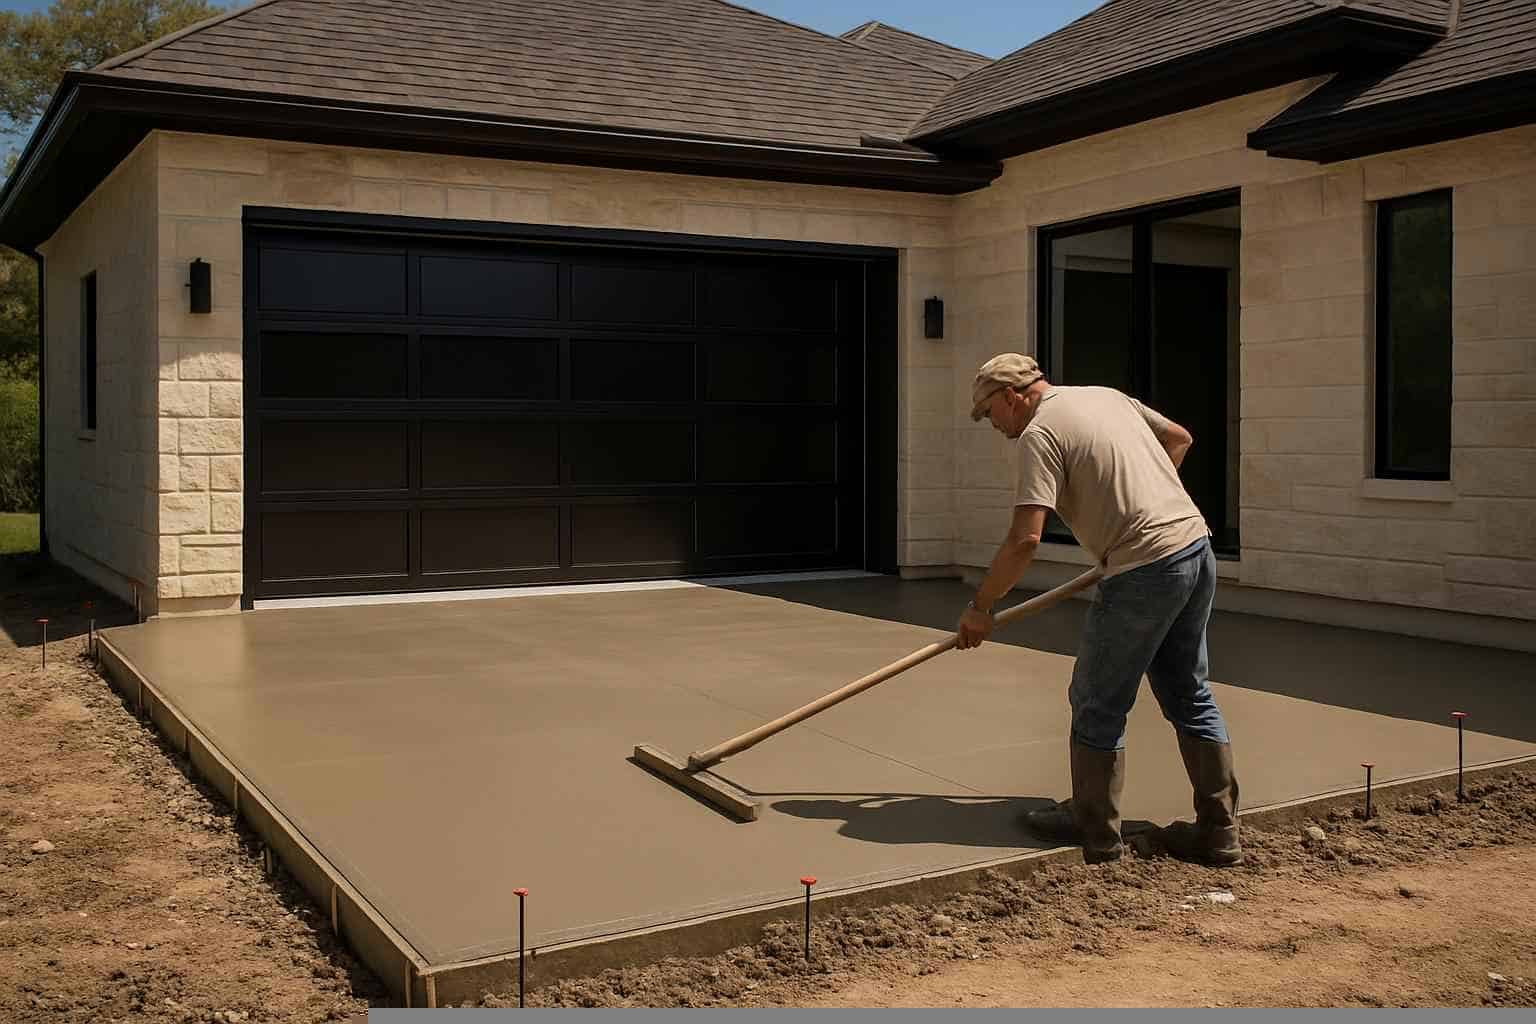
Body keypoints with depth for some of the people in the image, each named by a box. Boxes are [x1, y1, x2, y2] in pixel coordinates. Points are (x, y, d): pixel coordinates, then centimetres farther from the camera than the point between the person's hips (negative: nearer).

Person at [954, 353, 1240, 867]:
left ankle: (1094, 830, 16)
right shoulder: (1107, 395, 16)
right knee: (1190, 696, 16)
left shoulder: (1038, 433, -9)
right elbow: (1179, 437, 28)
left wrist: (980, 607, -7)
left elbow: (1025, 539, -17)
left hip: (1144, 570, -9)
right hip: (1195, 544, 9)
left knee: (1098, 704, 5)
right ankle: (1217, 831, 19)